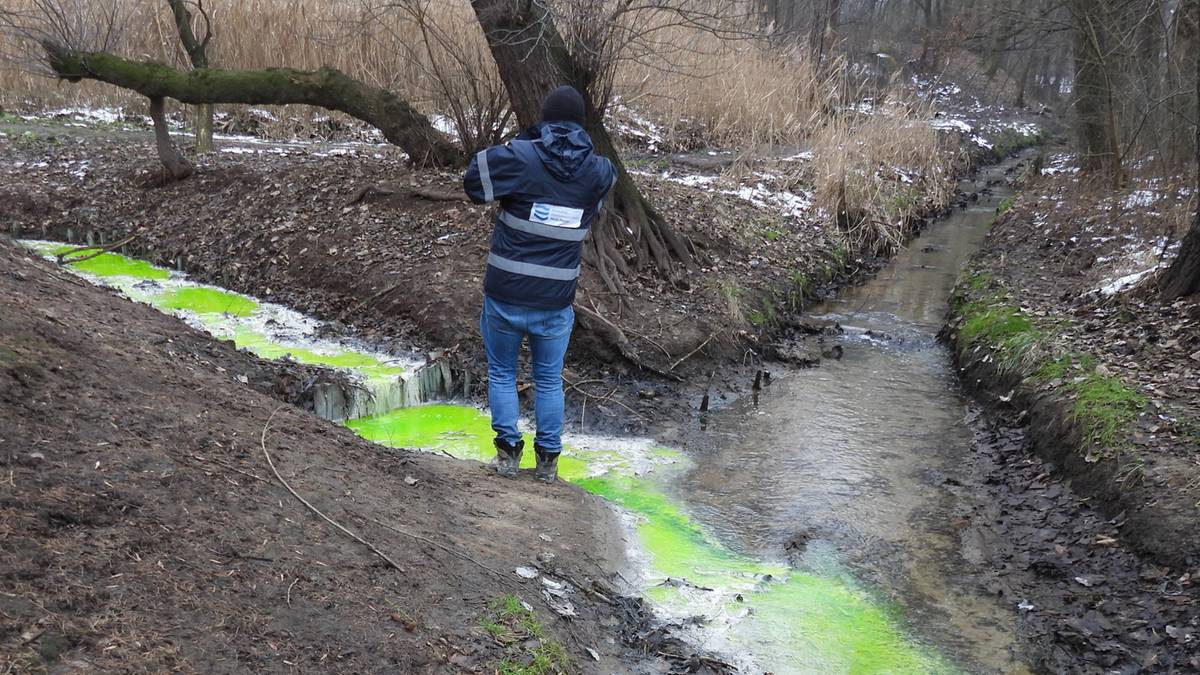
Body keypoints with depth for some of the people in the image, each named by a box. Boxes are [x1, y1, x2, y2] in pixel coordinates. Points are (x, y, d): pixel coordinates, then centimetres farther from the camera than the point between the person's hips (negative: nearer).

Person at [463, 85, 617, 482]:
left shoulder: (519, 157, -13)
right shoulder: (597, 171, -2)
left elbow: (473, 183, -5)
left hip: (505, 295, -2)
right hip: (555, 301, 2)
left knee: (501, 373, 18)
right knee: (549, 380, 18)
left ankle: (508, 452, 19)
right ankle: (548, 459, 23)